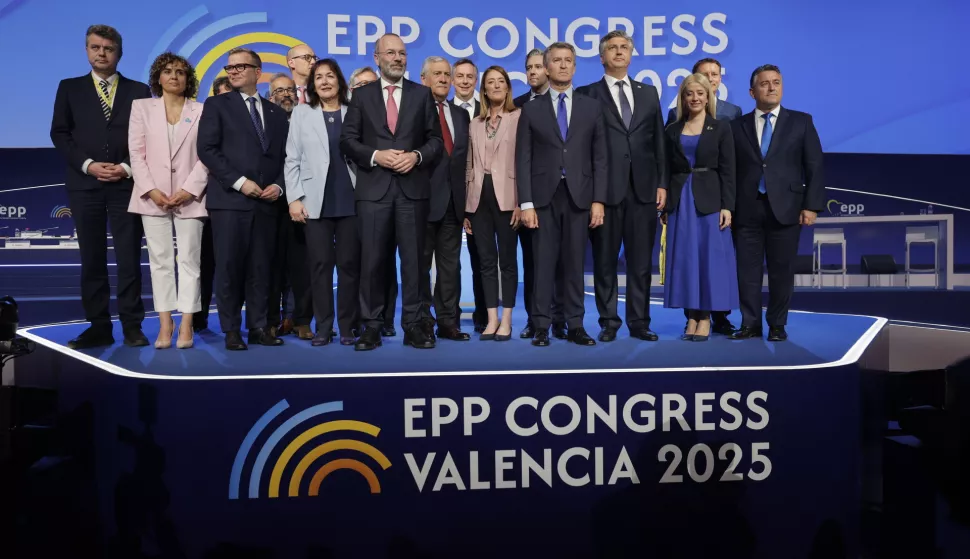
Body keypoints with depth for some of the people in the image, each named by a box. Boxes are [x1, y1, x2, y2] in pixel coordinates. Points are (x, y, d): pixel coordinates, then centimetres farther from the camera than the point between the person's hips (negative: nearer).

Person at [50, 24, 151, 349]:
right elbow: (59, 133, 6)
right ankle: (99, 327, 9)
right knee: (92, 259, 3)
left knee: (129, 258, -1)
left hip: (127, 184, -1)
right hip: (85, 184, 1)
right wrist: (88, 165, -8)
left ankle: (131, 326, 5)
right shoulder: (69, 88, 12)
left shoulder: (139, 90, 10)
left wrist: (128, 168, -8)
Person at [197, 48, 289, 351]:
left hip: (267, 201, 3)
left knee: (261, 268, 5)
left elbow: (284, 156, 15)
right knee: (229, 267, -3)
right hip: (229, 199, -3)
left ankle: (258, 327, 12)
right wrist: (239, 182, -12)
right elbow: (207, 149, -4)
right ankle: (231, 330, 6)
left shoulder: (276, 112, 18)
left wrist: (278, 185, -3)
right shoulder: (217, 105, 7)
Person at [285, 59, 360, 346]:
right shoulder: (302, 113, 10)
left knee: (349, 264, 2)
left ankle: (348, 326, 10)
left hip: (351, 200, 0)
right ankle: (323, 327, 9)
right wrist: (294, 198, -2)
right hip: (316, 201, 0)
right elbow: (292, 159, 7)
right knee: (320, 265, 0)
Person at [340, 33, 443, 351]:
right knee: (372, 260, 1)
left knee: (413, 259, 3)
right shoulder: (362, 95, 10)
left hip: (413, 187, 0)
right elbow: (347, 140, 4)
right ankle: (371, 326, 10)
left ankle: (413, 325, 9)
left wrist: (416, 156, -10)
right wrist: (376, 155, -11)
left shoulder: (422, 94, 12)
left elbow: (436, 139, 8)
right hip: (373, 188, 0)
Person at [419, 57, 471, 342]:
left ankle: (448, 321, 15)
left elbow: (464, 156, 14)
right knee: (421, 263, 4)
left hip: (453, 200, 6)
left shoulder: (461, 114, 15)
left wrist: (464, 195, 7)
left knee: (450, 264, 8)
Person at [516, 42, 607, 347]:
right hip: (544, 196, -1)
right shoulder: (531, 109, 7)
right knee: (543, 263, 2)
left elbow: (600, 157, 6)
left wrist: (598, 200, -2)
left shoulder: (591, 107, 10)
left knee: (574, 263, 5)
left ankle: (575, 325, 13)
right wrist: (526, 203, -6)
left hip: (579, 195, 1)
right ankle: (541, 326, 8)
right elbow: (523, 160, 2)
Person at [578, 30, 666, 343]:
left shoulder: (649, 93, 15)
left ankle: (639, 323, 15)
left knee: (641, 261, 6)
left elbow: (659, 142, 13)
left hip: (643, 189, 3)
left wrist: (662, 183, 5)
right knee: (605, 261, 4)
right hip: (605, 189, -3)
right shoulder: (588, 95, 3)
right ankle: (609, 322, 15)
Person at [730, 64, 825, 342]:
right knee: (748, 270, 3)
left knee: (781, 270, 4)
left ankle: (777, 326, 16)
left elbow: (815, 167, 3)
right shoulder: (737, 126, 9)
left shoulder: (801, 122, 8)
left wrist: (811, 205, -6)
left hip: (785, 208, 0)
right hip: (747, 210, 1)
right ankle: (750, 324, 13)